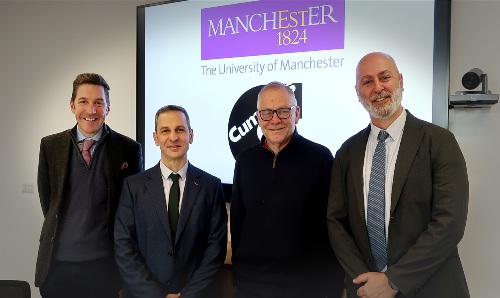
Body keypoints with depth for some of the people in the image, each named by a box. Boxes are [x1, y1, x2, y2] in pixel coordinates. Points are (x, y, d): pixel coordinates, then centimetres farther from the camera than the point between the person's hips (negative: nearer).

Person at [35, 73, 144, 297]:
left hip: (105, 264, -2)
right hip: (56, 264, 2)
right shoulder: (50, 145, 1)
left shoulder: (128, 149, -6)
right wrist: (63, 233, 7)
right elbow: (47, 200, 9)